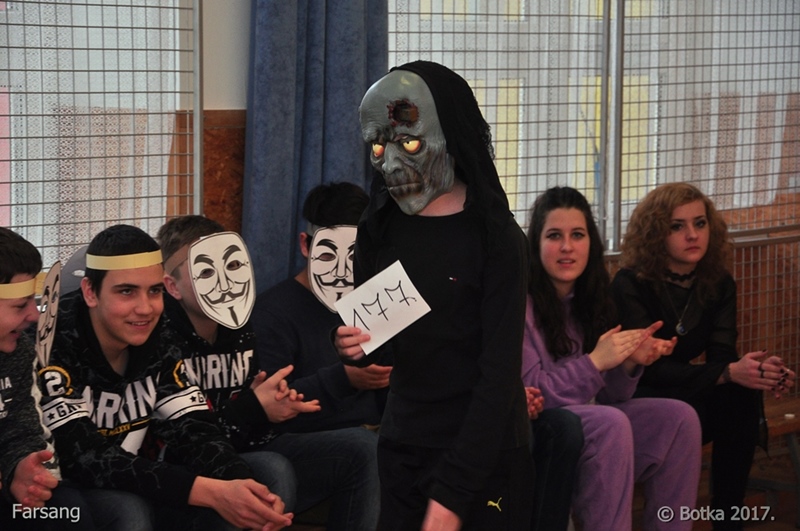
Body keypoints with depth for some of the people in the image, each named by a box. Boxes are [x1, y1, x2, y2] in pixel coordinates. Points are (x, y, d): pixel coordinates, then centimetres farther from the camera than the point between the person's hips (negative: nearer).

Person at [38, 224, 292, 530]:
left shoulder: (160, 342, -3)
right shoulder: (53, 346, -23)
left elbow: (193, 432, -7)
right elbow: (85, 458, -30)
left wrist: (246, 486, -30)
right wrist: (210, 491, -37)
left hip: (131, 490, 6)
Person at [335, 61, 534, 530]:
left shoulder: (496, 240, -14)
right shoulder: (380, 230, 2)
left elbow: (499, 374, -16)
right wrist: (355, 347, -10)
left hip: (483, 459, -5)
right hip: (402, 451, 5)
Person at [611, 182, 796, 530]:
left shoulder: (719, 283, 0)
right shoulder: (630, 285, -17)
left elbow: (720, 354, -10)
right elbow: (650, 367, -25)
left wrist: (760, 370, -34)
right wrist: (729, 373, -36)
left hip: (683, 391, 5)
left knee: (744, 395, -24)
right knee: (682, 408, -36)